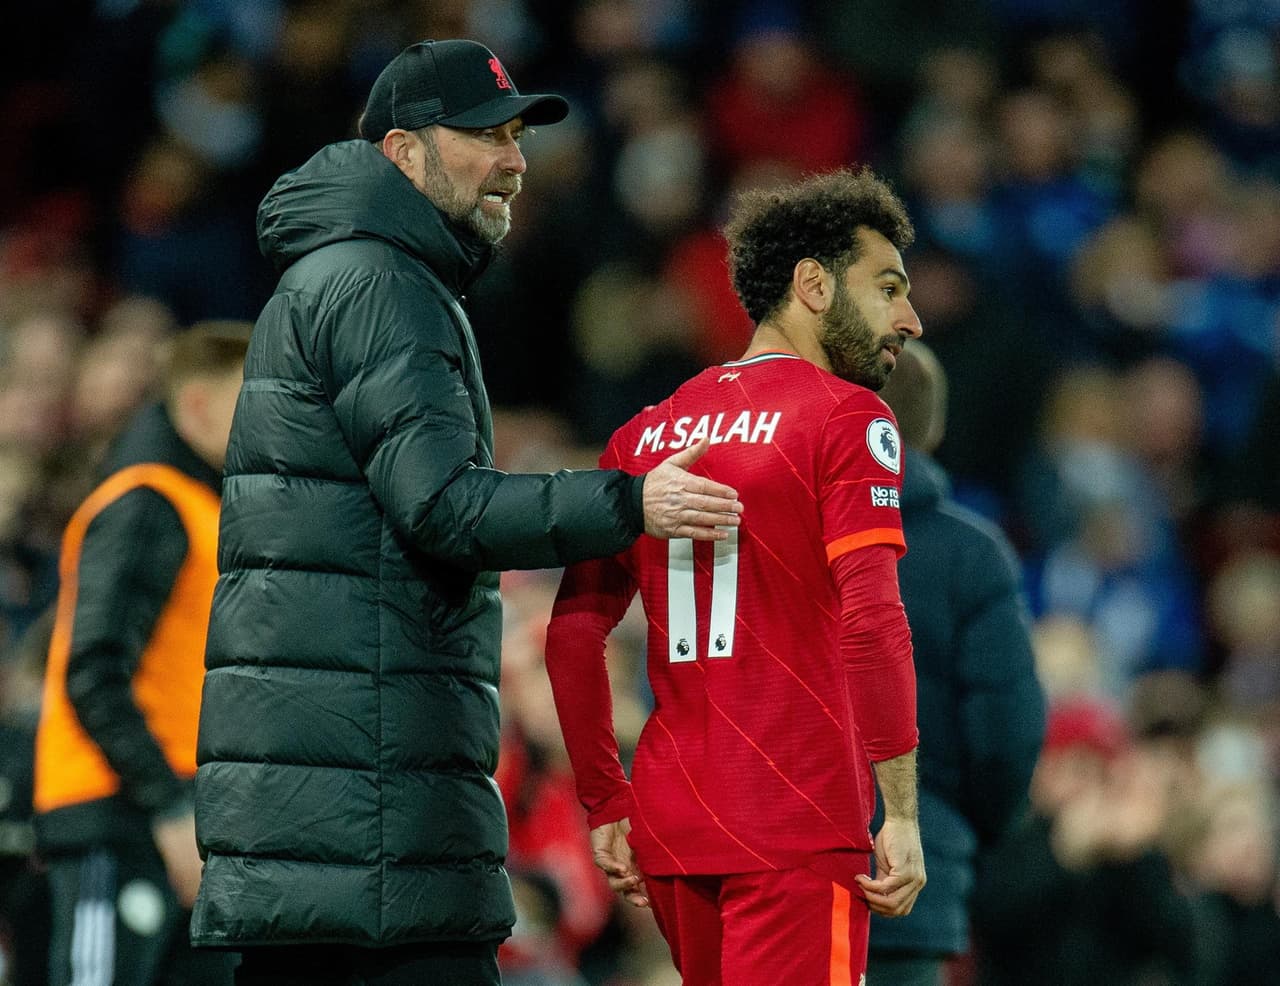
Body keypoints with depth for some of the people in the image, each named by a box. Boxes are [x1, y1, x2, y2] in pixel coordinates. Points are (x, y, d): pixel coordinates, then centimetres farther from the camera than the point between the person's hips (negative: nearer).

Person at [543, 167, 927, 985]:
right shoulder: (847, 419, -4)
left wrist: (607, 806, 18)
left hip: (671, 827, 7)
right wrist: (902, 816, -15)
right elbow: (871, 621, -16)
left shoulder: (646, 435, 15)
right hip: (799, 827, -7)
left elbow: (573, 634, 13)